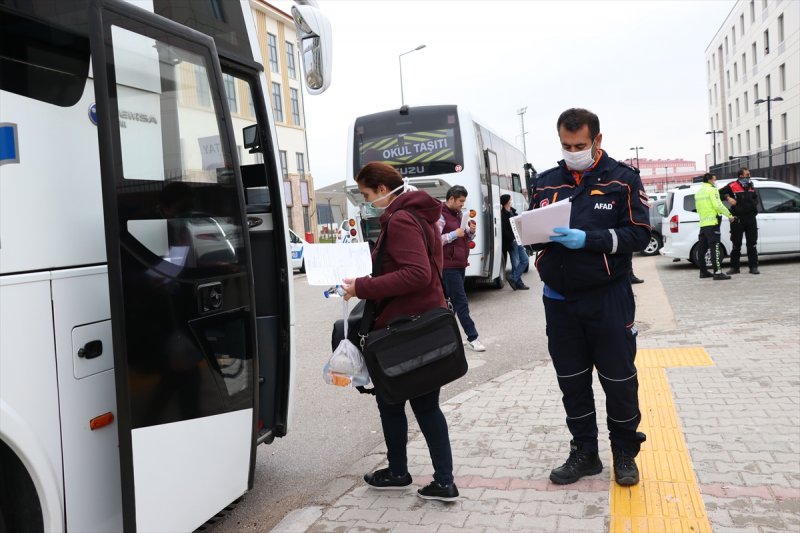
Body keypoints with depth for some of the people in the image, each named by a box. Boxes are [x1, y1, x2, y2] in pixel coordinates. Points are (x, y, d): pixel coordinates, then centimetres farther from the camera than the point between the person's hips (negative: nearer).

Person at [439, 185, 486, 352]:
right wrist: (455, 234, -20)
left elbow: (466, 239, 21)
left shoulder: (458, 214, 16)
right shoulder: (440, 215, -11)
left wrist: (470, 232, 0)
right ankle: (472, 338, -4)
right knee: (461, 302, -7)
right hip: (449, 266, -9)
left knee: (453, 300, 12)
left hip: (460, 264, 9)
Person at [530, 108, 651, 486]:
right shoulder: (547, 182, 9)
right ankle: (584, 453, 29)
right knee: (572, 382, 12)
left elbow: (639, 234, -10)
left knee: (619, 381, 8)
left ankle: (625, 453, 28)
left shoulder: (622, 179, -3)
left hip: (608, 298, -3)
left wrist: (588, 239, -22)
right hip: (559, 299, 4)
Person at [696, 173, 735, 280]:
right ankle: (717, 272, -17)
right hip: (712, 223, -9)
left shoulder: (698, 192, 20)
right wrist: (729, 215, -10)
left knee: (702, 248, 10)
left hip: (702, 223, 9)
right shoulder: (712, 190, -6)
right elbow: (718, 205, -15)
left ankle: (703, 271, 16)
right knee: (714, 247, -12)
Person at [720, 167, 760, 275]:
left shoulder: (751, 186, 14)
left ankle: (753, 266, 9)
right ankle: (734, 267, 10)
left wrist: (754, 205, 10)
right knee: (736, 244, 2)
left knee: (752, 244, 3)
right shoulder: (732, 186, -3)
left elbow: (756, 198, 28)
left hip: (750, 218, 4)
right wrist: (728, 198, -17)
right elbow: (719, 193, -3)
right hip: (737, 219, -4)